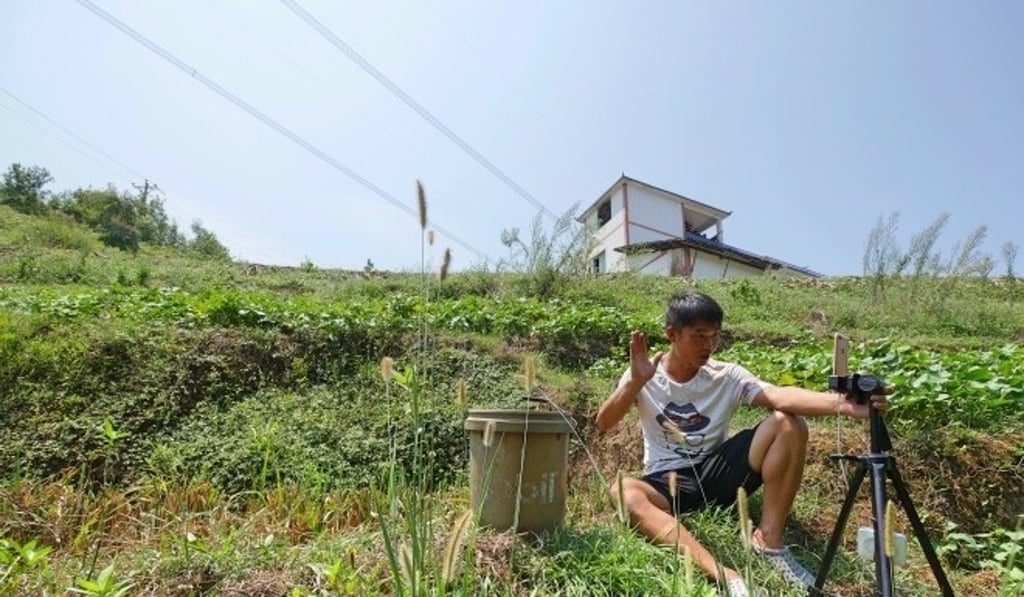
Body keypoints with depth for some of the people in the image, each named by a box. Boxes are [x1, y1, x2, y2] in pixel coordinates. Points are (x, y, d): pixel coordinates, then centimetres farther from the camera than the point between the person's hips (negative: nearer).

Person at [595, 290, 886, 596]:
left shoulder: (727, 375, -4)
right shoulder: (644, 376, -6)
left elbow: (779, 396, -22)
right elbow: (603, 424, -16)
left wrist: (842, 404, -41)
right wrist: (635, 382, -32)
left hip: (717, 472, 2)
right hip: (668, 481, -2)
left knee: (789, 423, -19)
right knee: (624, 492, -37)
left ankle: (769, 539, -14)